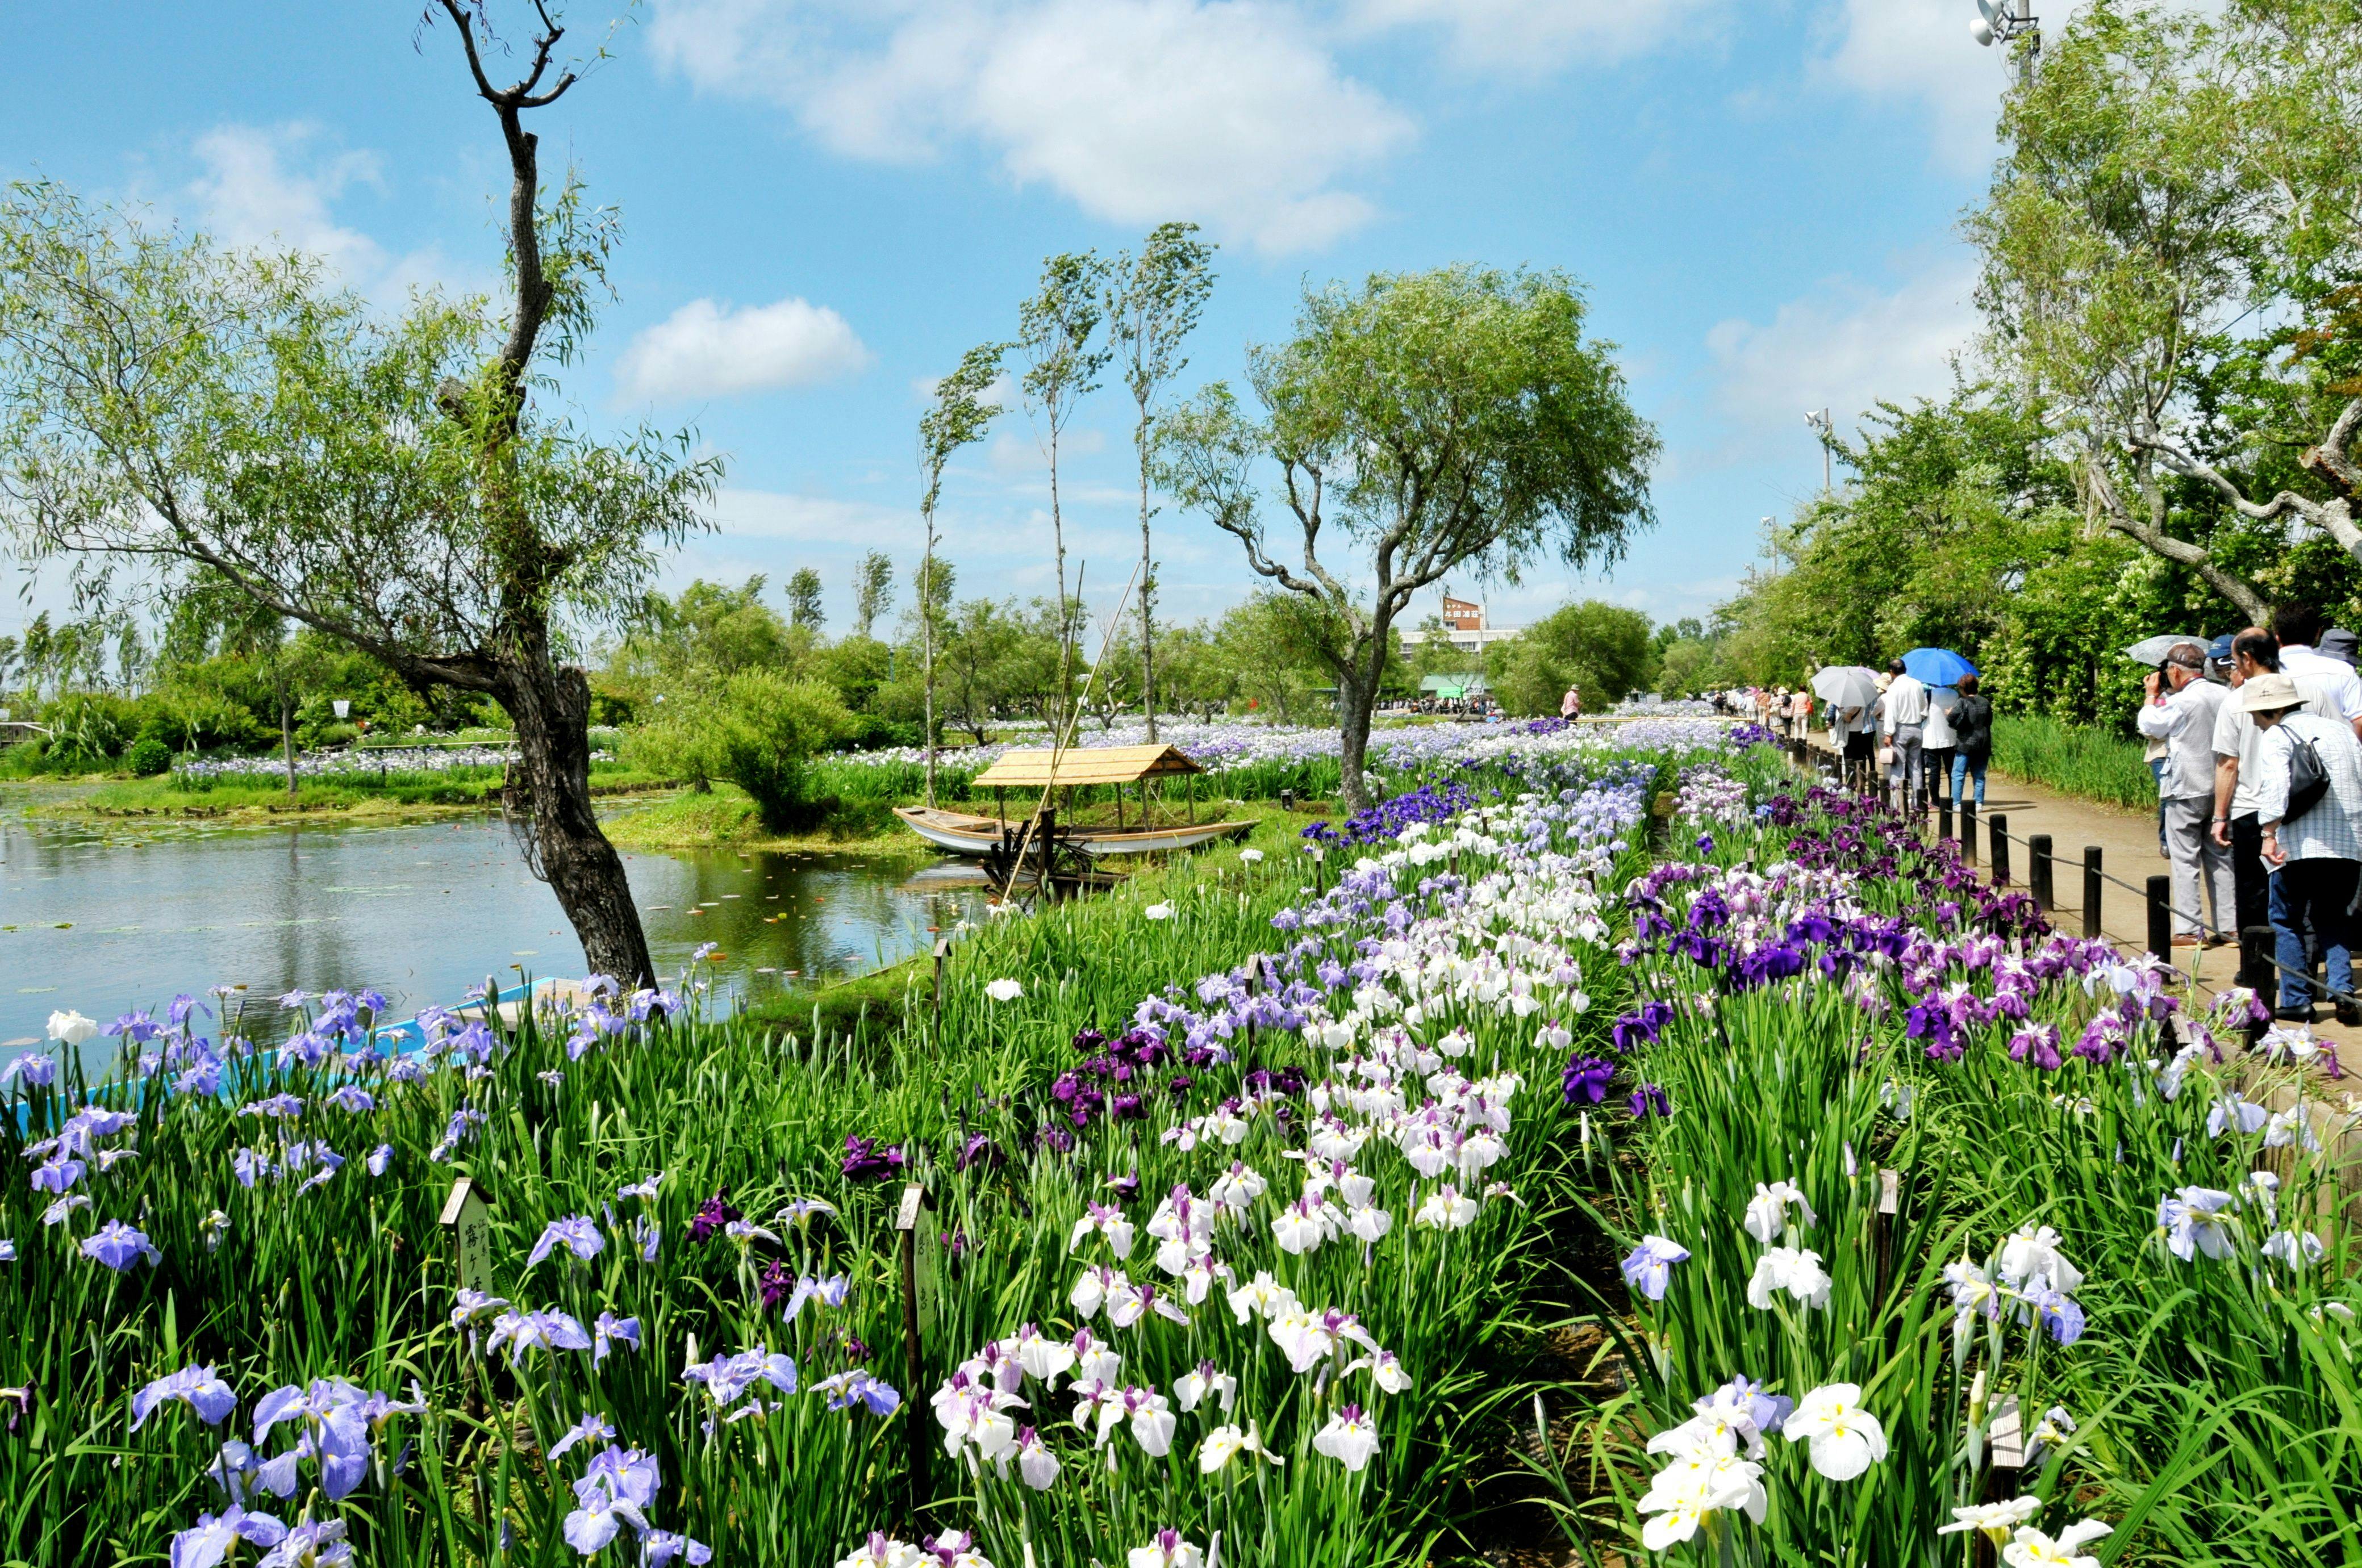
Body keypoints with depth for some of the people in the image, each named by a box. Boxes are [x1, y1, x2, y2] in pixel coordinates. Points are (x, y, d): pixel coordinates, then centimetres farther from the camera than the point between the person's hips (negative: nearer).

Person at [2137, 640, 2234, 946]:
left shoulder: (2181, 702, -17)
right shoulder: (2224, 696, 3)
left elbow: (2148, 726, -1)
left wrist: (2153, 695, 12)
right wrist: (2164, 696, 18)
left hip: (2186, 792, -7)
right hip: (2218, 790, 7)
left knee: (2185, 862, -1)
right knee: (2219, 858, 12)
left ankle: (2189, 930, -2)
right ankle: (2228, 926, 14)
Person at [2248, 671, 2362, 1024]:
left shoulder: (2277, 735, -3)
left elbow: (2276, 785, -19)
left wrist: (2269, 834, -23)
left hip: (2302, 845, -6)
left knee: (2286, 920, 8)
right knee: (2332, 919, 18)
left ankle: (2297, 1001, 6)